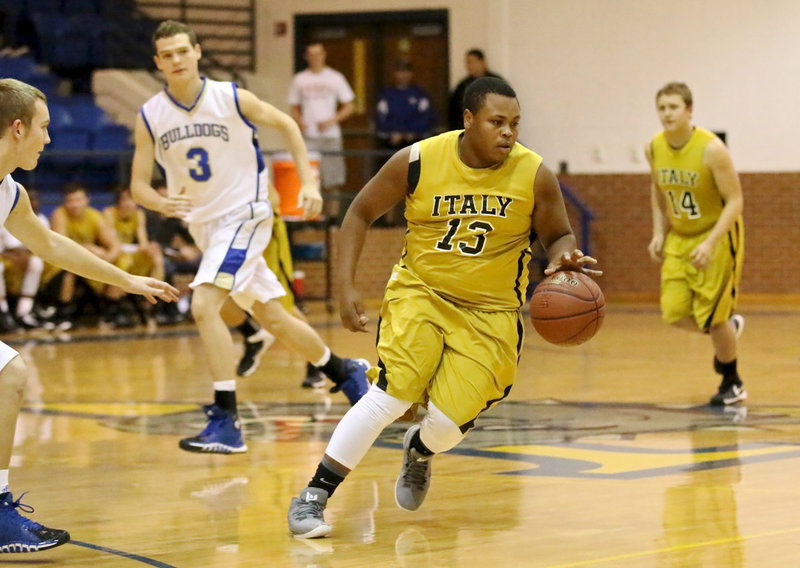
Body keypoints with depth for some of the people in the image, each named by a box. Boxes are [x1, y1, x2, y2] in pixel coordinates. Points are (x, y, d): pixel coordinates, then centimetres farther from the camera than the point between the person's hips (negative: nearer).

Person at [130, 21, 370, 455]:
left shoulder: (232, 98, -12)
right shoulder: (150, 117, -5)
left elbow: (286, 125, 3)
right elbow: (138, 185, -3)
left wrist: (307, 182, -4)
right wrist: (161, 203, -25)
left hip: (244, 215, -5)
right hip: (203, 224, 5)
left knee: (203, 305, -23)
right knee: (270, 316, 15)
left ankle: (226, 422, -22)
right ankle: (345, 371, 37)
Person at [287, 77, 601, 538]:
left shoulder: (535, 175, -10)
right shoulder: (417, 162, -12)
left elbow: (559, 236, 4)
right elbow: (361, 213, 0)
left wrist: (566, 259, -21)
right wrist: (347, 287, -8)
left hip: (490, 313, 1)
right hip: (420, 293, -1)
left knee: (451, 419, -12)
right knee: (392, 395, -20)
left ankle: (419, 452, 28)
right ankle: (314, 496, -8)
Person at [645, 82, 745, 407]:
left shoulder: (711, 149, -23)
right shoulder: (654, 149, -5)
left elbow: (735, 201, -21)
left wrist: (710, 243, -31)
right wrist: (659, 232, 2)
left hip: (717, 236, -5)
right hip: (679, 238, 5)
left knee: (711, 317, -5)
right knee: (674, 314, -4)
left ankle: (732, 384, 18)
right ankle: (728, 327, 28)